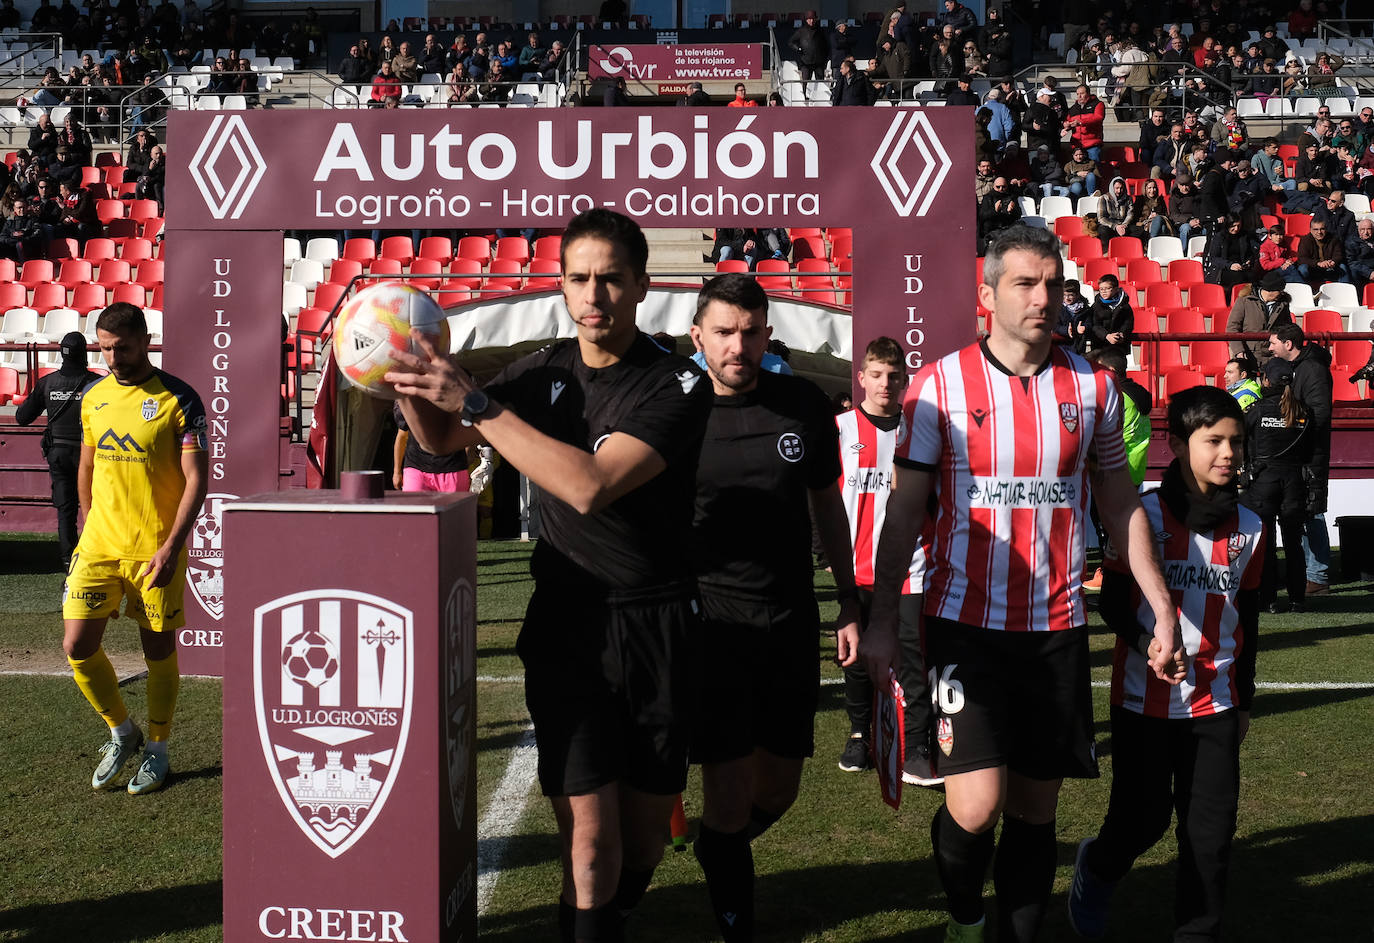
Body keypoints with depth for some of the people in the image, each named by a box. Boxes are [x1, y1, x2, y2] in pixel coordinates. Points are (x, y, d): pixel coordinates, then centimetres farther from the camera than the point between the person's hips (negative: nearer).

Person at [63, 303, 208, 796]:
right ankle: (122, 733, 22)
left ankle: (157, 751, 25)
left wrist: (172, 547, -19)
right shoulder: (93, 396, 7)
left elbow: (197, 479, -12)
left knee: (158, 649, 6)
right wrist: (90, 525, 16)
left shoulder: (179, 400, -9)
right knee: (77, 646, -1)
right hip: (97, 547, 4)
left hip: (156, 550, -4)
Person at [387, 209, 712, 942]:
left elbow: (591, 485, -26)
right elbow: (441, 440, 15)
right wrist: (414, 388, -7)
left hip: (657, 627, -1)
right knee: (589, 828, -7)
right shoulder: (548, 371, 5)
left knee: (645, 826, 12)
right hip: (565, 626, 2)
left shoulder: (676, 387, -11)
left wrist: (473, 400, -26)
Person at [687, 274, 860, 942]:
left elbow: (827, 507, 12)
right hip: (711, 619, -3)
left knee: (779, 789, 14)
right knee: (729, 791, -5)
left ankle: (715, 852, 45)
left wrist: (850, 605, 11)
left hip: (792, 622, 3)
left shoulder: (805, 406, 1)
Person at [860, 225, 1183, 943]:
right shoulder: (940, 384, -3)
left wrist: (1163, 608, 10)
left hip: (1058, 628, 3)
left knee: (1037, 806, 9)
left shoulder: (1092, 387, 5)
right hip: (966, 623, -3)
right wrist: (881, 620, -6)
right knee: (976, 805, -11)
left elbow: (1121, 505, 13)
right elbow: (905, 509, -1)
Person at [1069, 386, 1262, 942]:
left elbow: (1247, 620, 13)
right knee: (1142, 818, 6)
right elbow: (1112, 601, -6)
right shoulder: (1143, 514, -8)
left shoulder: (1247, 529, 4)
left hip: (1215, 703, 3)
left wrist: (1244, 698, 16)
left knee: (1212, 830, 3)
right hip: (1145, 699, -3)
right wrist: (1146, 640, -24)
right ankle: (1096, 867, 38)